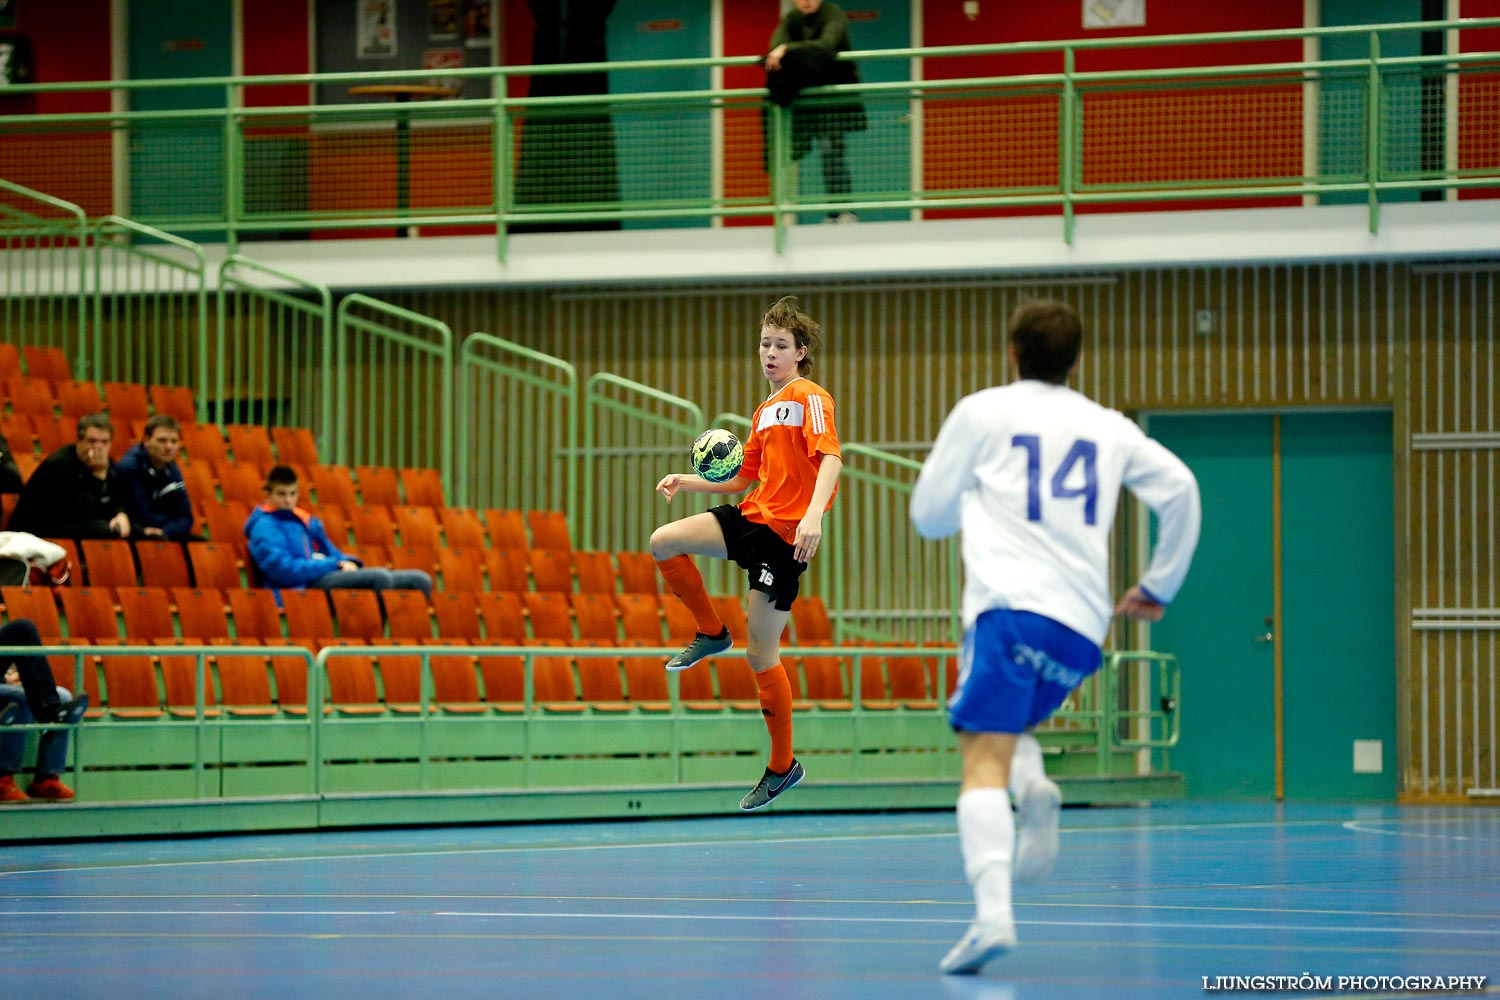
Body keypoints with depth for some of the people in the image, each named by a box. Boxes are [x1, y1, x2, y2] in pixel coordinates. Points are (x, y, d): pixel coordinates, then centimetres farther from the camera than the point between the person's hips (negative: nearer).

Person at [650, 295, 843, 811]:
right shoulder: (764, 412, 19)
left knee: (761, 654, -4)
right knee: (664, 542, -10)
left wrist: (813, 513, -37)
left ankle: (783, 766, 9)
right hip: (750, 517, 7)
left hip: (783, 535, -7)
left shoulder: (810, 397, -7)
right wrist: (689, 481, 12)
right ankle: (712, 633, 11)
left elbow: (830, 456, -22)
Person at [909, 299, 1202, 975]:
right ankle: (1034, 790, -8)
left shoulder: (981, 413, 9)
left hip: (1010, 606, -5)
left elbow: (928, 516, 12)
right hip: (1084, 623, 5)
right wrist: (1159, 587, 20)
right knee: (1007, 726, 27)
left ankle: (992, 913, -34)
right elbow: (1179, 487, 11)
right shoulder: (1109, 427, 18)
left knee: (983, 762, -13)